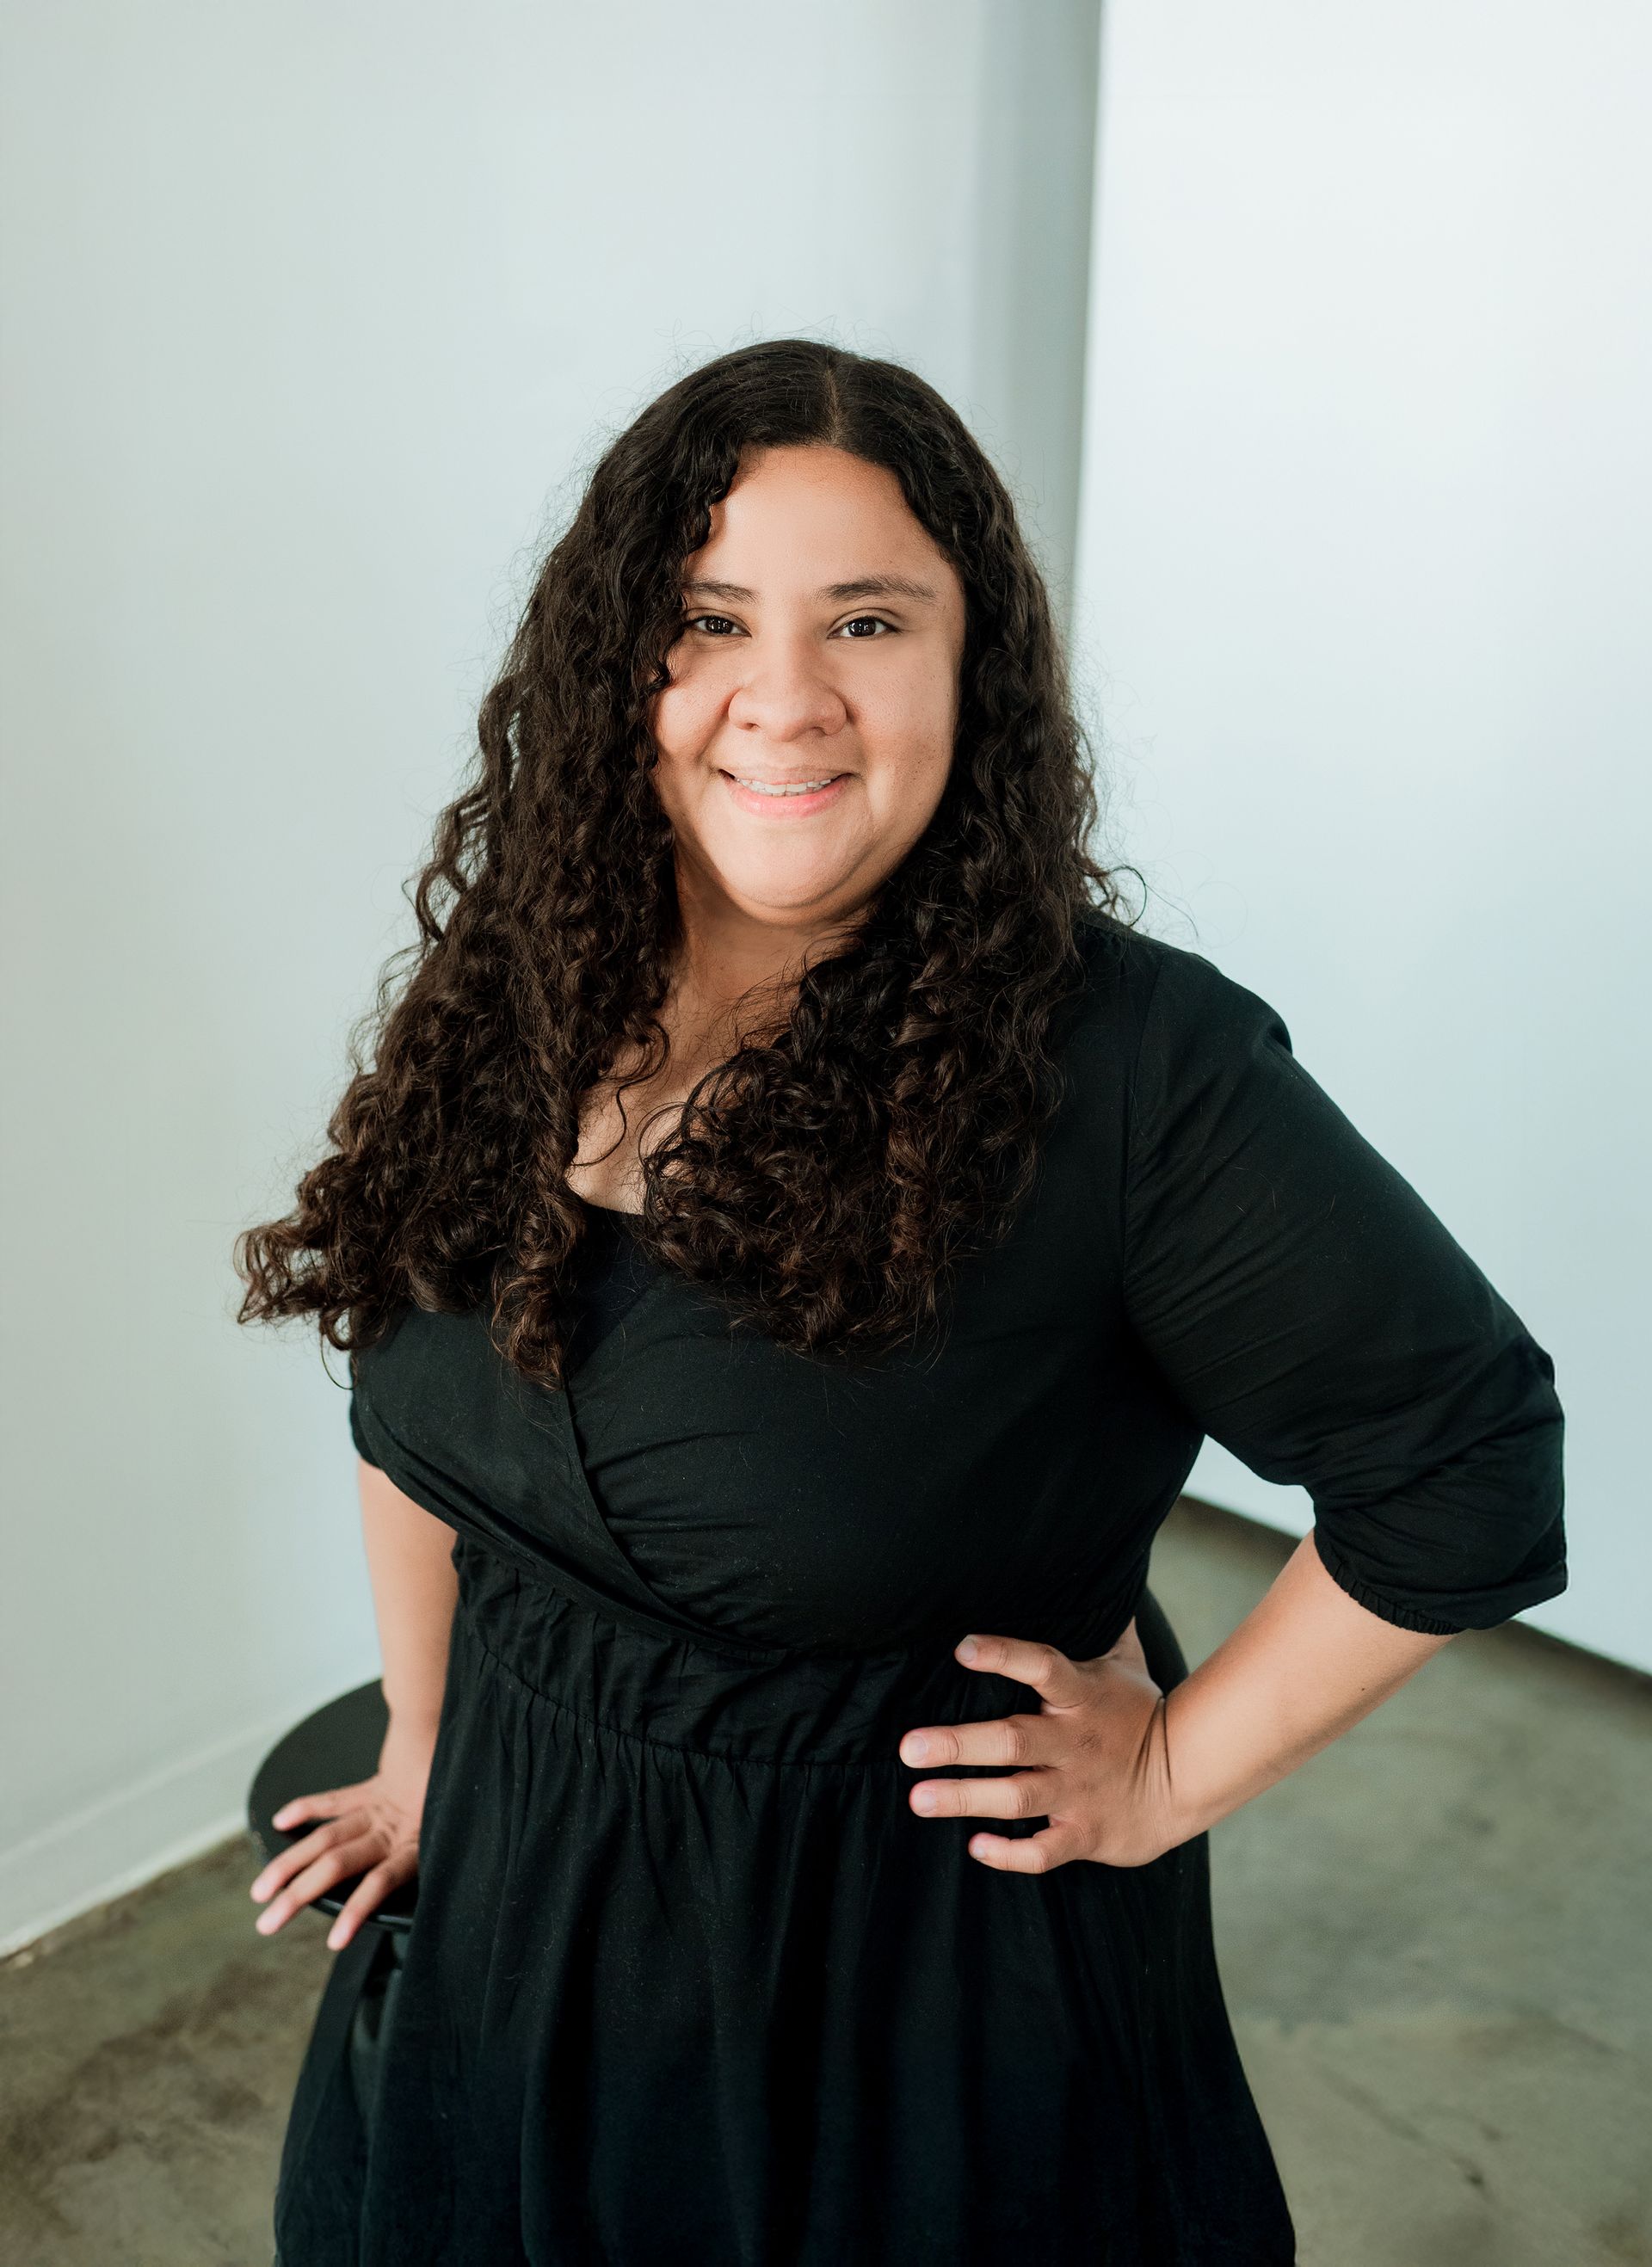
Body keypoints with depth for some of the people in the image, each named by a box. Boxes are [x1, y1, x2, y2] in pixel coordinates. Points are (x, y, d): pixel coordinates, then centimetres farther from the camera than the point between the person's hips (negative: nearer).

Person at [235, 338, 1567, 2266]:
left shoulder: (1130, 1068, -24)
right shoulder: (518, 1010, -6)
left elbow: (1467, 1464, -16)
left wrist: (1173, 1774, -11)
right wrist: (427, 1752, 14)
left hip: (929, 1965, -4)